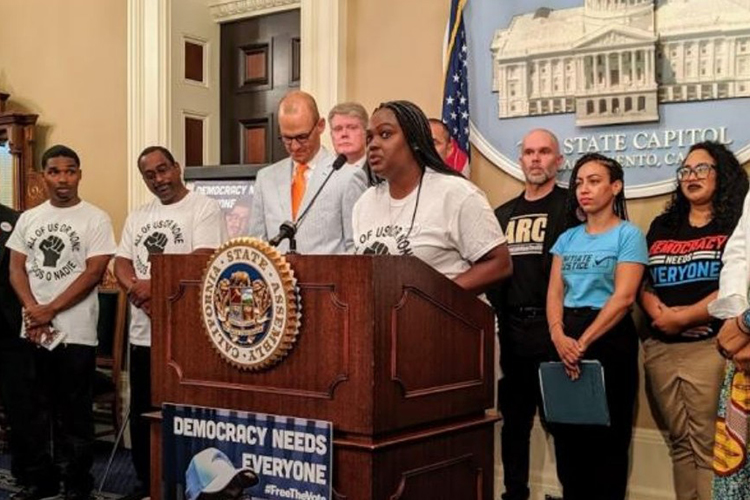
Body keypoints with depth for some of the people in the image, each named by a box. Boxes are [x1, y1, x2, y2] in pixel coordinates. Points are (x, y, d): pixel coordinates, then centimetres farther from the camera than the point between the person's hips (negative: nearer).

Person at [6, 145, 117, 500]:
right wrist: (32, 311, -8)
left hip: (76, 333, -4)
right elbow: (16, 268, 8)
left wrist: (50, 310, -12)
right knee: (35, 409, 12)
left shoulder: (95, 219, -3)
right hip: (32, 332, 5)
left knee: (75, 413, 1)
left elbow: (93, 273, -9)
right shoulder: (28, 218, 11)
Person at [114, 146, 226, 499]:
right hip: (142, 331, 7)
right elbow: (121, 263, 11)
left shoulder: (204, 208, -5)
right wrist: (138, 290, -10)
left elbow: (202, 260, -16)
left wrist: (156, 286, -16)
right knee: (141, 414, 14)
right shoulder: (137, 217, 17)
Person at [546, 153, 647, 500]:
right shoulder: (568, 237, 13)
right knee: (565, 428, 9)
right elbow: (554, 292, 5)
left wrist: (583, 342, -18)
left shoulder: (628, 234, -3)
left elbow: (624, 297, -13)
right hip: (566, 340, 5)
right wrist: (559, 336, -14)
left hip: (609, 338, -5)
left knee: (605, 432, 1)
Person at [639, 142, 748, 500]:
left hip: (709, 346, -5)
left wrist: (681, 317, -12)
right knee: (680, 442, 10)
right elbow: (642, 282, 14)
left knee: (708, 445, -7)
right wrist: (659, 313, -6)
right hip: (660, 348, 5)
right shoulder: (661, 227, 17)